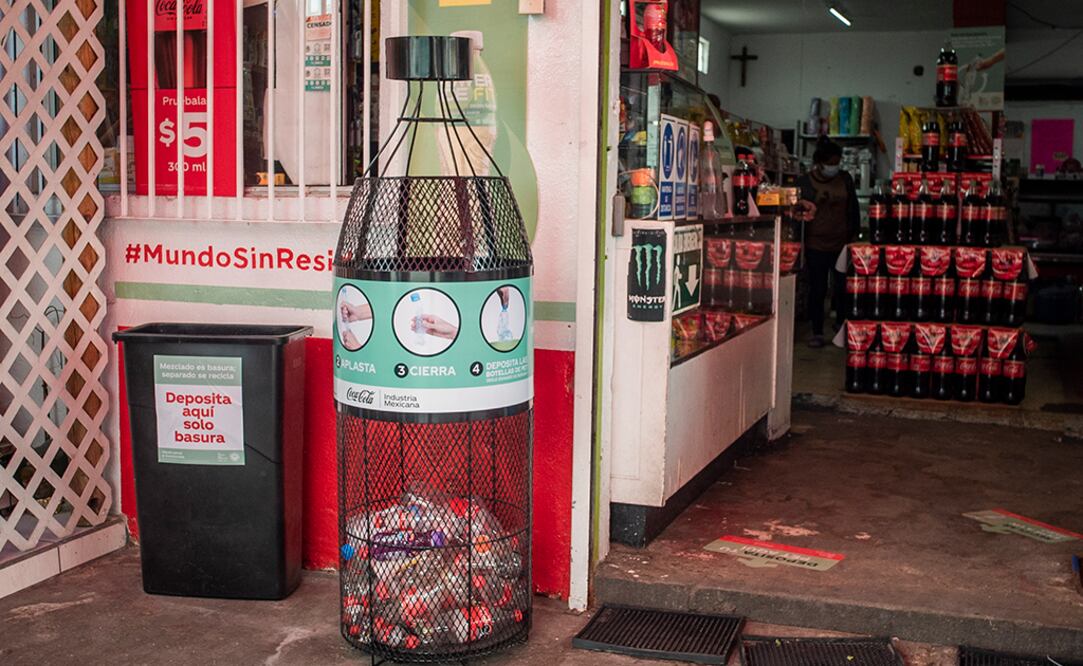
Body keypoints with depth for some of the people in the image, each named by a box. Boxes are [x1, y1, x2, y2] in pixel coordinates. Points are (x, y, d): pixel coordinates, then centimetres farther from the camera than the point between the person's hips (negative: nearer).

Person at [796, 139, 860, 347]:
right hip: (816, 246, -2)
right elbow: (798, 213, 2)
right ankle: (817, 332, 11)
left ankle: (842, 327, 23)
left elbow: (853, 209, 11)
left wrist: (854, 236, 8)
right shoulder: (804, 182, 0)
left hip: (842, 244, 2)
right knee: (817, 289, 1)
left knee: (844, 287, 2)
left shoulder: (845, 179, 6)